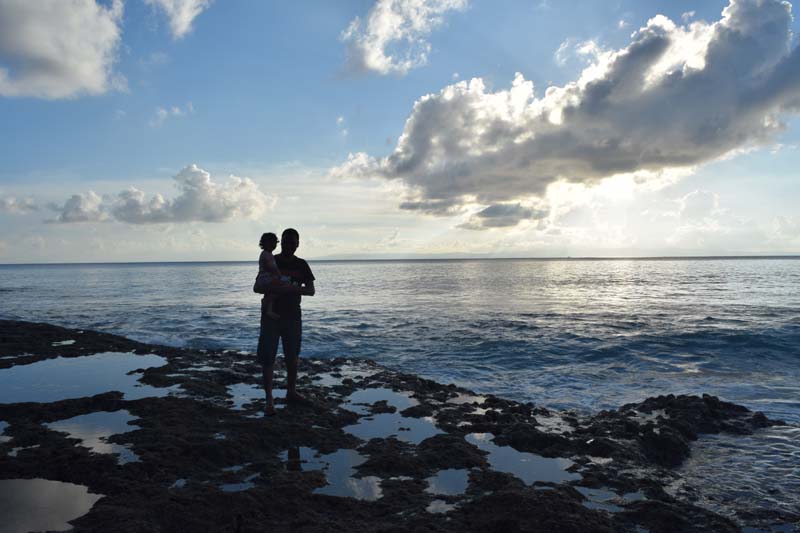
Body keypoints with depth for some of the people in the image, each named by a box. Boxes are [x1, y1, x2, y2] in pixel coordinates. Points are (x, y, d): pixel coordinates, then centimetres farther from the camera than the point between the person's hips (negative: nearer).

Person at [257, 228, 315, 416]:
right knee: (268, 357, -6)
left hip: (293, 316, 3)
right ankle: (269, 399, -2)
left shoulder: (301, 265, 5)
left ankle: (291, 392, 26)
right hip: (271, 315, -2)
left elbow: (311, 290, -3)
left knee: (292, 356, 11)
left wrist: (293, 289, -21)